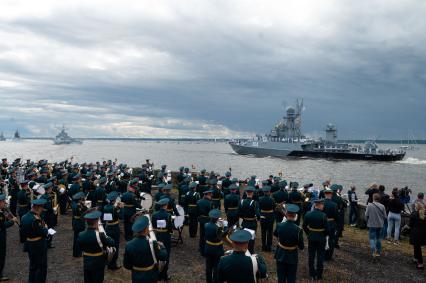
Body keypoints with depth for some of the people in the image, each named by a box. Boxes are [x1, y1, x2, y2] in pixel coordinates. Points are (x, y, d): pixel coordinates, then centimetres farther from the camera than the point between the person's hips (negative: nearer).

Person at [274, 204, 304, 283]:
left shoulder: (279, 226, -15)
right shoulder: (298, 230, -24)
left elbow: (275, 234, 8)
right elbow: (301, 247, -14)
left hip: (280, 256, 2)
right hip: (292, 257, -2)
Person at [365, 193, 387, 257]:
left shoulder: (369, 205, -14)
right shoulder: (382, 206, -7)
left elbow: (366, 215, -10)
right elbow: (385, 217, -2)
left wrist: (367, 221, 9)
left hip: (372, 225, -3)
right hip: (380, 225, 3)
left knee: (372, 238, 3)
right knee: (378, 238, 18)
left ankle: (374, 250, -17)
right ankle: (378, 252, 25)